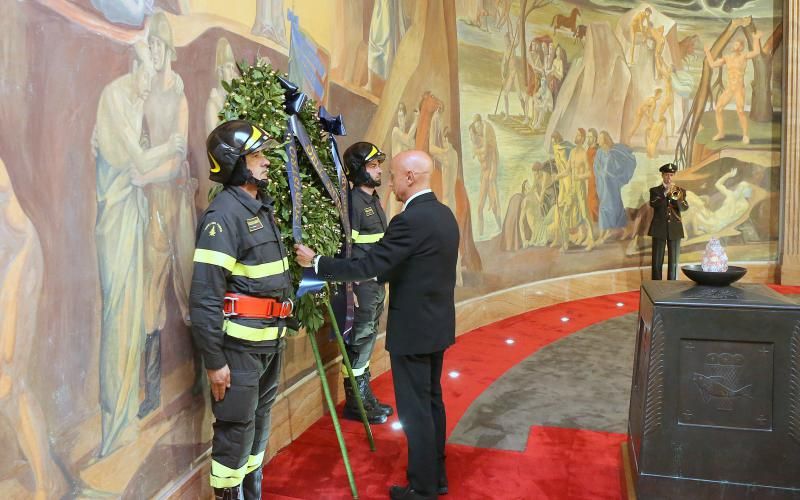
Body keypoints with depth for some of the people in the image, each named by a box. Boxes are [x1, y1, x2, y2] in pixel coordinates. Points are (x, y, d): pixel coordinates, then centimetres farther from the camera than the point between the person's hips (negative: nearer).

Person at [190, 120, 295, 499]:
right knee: (236, 428, 4)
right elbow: (204, 296, -20)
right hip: (240, 342, -9)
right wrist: (214, 360, -18)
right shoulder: (223, 214, -16)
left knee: (259, 422, 20)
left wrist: (280, 329, 16)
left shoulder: (262, 207, 12)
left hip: (271, 339, 9)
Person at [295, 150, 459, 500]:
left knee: (415, 410, 3)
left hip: (413, 330, -9)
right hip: (436, 324, 10)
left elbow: (368, 267, -22)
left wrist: (316, 262, -13)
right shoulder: (443, 213, 7)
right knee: (432, 401, 19)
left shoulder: (410, 220, -22)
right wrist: (384, 273, 18)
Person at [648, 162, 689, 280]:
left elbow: (684, 208, -2)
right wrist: (665, 193, -18)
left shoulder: (680, 191, 11)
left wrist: (676, 197, -16)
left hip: (675, 229, 2)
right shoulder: (655, 190, 7)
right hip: (659, 229, -1)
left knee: (674, 261, 2)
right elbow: (653, 204, -11)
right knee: (657, 261, -1)